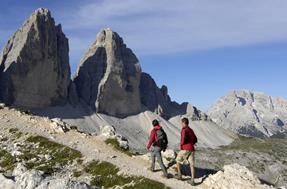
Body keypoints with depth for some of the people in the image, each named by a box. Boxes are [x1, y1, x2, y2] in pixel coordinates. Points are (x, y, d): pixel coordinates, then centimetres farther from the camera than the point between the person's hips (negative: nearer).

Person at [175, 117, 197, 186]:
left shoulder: (184, 129, -9)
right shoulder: (191, 130, 17)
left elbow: (185, 137, -25)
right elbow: (195, 140, 20)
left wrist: (181, 144, -8)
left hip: (185, 149, -6)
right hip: (191, 149, 7)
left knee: (178, 161, 16)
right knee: (192, 165, 4)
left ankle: (179, 175, 19)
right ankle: (192, 180, -2)